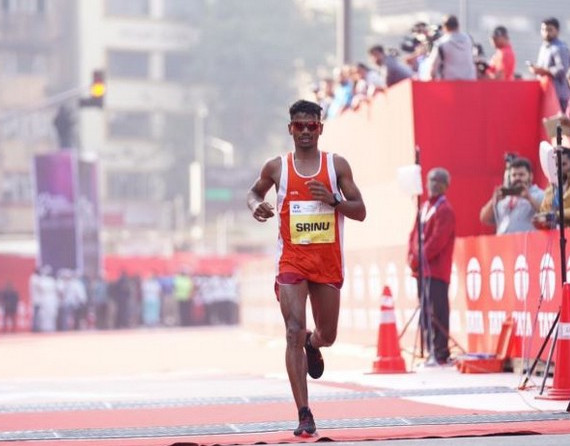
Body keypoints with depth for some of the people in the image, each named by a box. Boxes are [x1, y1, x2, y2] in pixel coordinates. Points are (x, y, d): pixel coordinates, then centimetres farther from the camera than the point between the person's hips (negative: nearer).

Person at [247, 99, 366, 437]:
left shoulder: (337, 165, 2)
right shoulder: (277, 167, 3)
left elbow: (360, 212, 1)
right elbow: (255, 191, 23)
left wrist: (333, 199, -17)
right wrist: (256, 206, 0)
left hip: (328, 261, 1)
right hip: (292, 259, -1)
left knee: (328, 336, 12)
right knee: (294, 332, -15)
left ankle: (313, 345, 53)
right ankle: (304, 415, -15)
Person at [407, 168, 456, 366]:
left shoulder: (445, 210, -7)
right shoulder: (425, 207, 19)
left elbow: (437, 240, -16)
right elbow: (415, 234, 19)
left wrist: (418, 259, -15)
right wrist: (412, 256, 2)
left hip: (436, 270, -9)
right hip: (422, 270, 9)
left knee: (436, 312, -11)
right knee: (425, 312, 10)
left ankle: (441, 354, -10)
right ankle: (431, 351, 15)